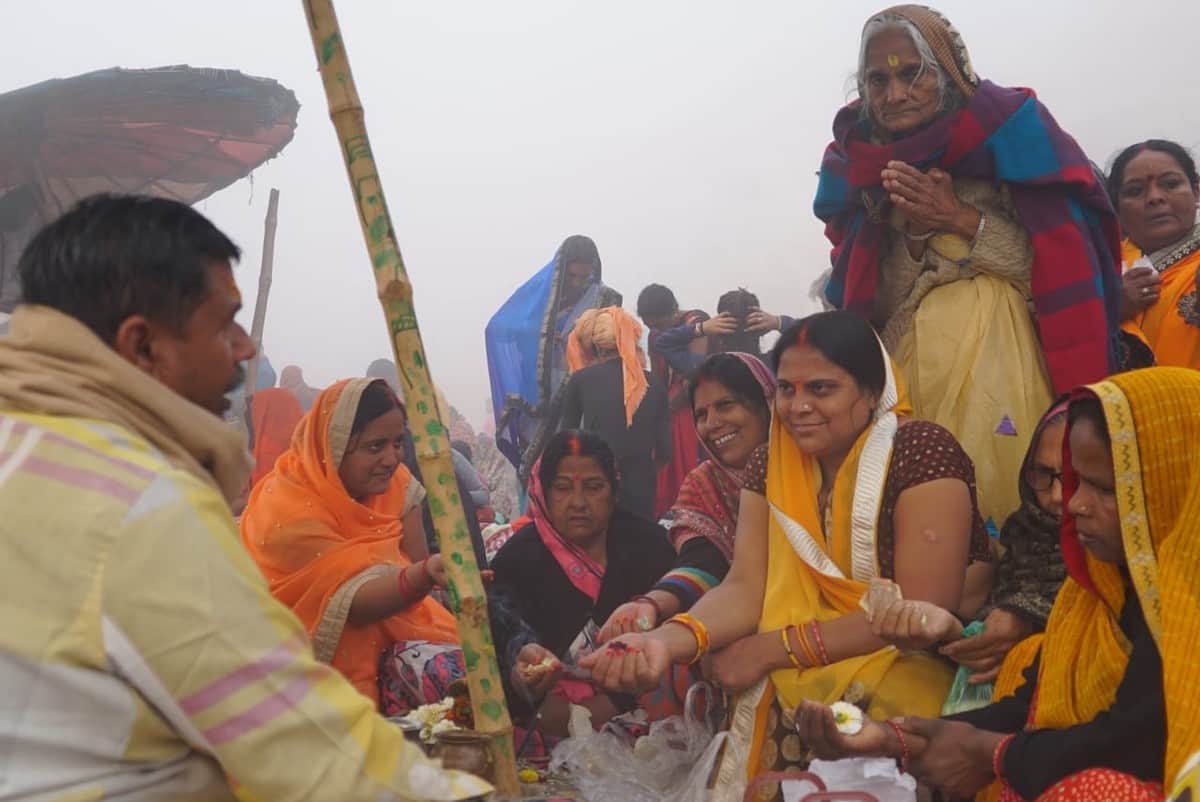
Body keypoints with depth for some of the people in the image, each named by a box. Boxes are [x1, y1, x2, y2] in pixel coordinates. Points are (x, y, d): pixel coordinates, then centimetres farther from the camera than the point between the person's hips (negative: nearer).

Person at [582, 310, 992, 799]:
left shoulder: (919, 452, -14)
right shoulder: (774, 466, 3)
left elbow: (924, 610, -20)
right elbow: (745, 588, -7)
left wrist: (768, 650, -18)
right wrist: (667, 640, -28)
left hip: (914, 662, -4)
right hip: (797, 671, 5)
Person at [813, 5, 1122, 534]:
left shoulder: (1006, 126, 0)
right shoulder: (855, 164, 9)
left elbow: (1067, 252, -3)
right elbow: (866, 299, 9)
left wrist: (961, 220, -11)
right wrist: (915, 233, -8)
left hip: (1001, 346, -3)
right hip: (911, 357, 3)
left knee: (1004, 476, -11)